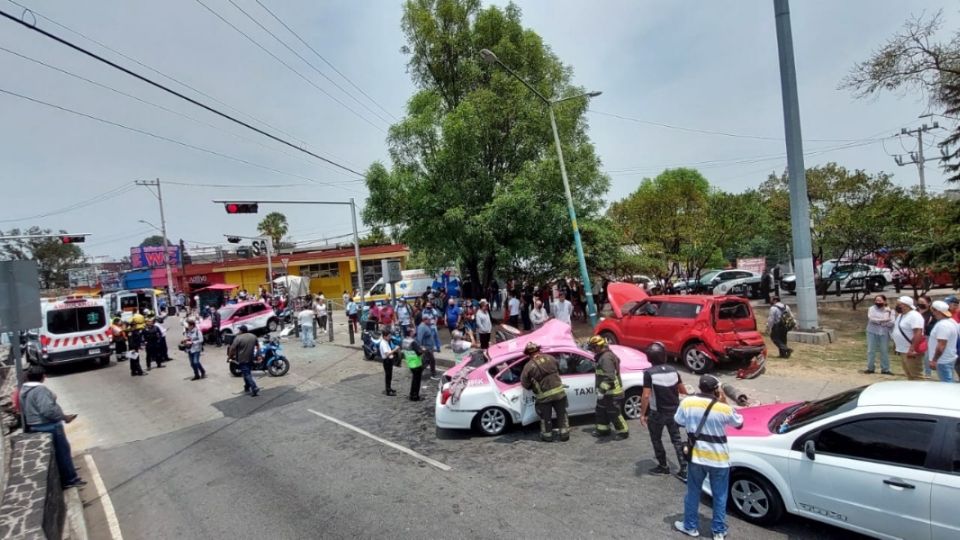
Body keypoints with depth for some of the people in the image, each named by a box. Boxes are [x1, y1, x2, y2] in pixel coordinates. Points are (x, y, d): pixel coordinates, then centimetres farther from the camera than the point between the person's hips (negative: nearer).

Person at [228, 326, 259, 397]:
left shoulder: (238, 338, -11)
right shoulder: (253, 336, 7)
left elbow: (232, 349, -11)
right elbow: (258, 346, 16)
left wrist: (229, 357, -2)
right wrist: (257, 354, 25)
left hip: (242, 359, -6)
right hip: (251, 359, 6)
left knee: (247, 374, -6)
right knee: (248, 373, 19)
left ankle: (254, 389, -15)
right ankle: (247, 387, 27)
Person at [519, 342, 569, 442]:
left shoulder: (529, 366, -11)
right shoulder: (550, 358, -1)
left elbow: (525, 383, -5)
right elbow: (558, 369, 16)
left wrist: (534, 387, 15)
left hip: (544, 396, -2)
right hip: (559, 392, 3)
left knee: (545, 417, 15)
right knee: (562, 414, 17)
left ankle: (547, 435, 24)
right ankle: (564, 434, 21)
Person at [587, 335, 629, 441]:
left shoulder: (606, 358, -24)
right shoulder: (603, 356, 10)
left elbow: (609, 377, -31)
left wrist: (602, 391, -31)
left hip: (612, 393, -11)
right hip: (607, 392, 11)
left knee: (614, 413, 2)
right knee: (601, 410, 20)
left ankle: (623, 432, 17)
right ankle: (603, 429, 33)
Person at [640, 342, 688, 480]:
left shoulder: (649, 373, -19)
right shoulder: (673, 370, -3)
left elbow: (646, 396, -22)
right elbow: (683, 391, 6)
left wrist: (642, 414, -13)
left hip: (657, 413, -5)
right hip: (674, 411, 5)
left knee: (656, 439, 16)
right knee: (676, 439, 14)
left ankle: (663, 466, 28)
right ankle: (684, 470, 11)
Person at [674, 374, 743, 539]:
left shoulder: (687, 403, -11)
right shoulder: (723, 409, -17)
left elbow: (678, 421, 6)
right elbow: (739, 423, 3)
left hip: (696, 456, 2)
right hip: (719, 458, -1)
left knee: (693, 492, 17)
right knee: (720, 496, 16)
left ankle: (690, 527, 30)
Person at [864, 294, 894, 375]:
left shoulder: (889, 311, 3)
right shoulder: (872, 309, 2)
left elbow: (891, 323, -8)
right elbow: (871, 319, -15)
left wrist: (878, 321, -13)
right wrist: (884, 320, -15)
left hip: (884, 333, 0)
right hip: (872, 332, 0)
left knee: (884, 351, 5)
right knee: (871, 350, 2)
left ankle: (885, 369, 14)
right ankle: (870, 368, 9)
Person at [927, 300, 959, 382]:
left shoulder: (942, 325, -23)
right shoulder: (951, 321, 10)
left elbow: (941, 346, -27)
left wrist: (934, 360, -22)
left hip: (943, 361, -10)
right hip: (948, 359, 10)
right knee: (948, 383, 17)